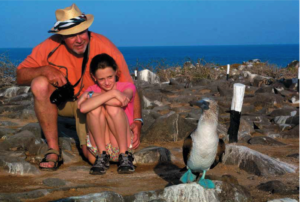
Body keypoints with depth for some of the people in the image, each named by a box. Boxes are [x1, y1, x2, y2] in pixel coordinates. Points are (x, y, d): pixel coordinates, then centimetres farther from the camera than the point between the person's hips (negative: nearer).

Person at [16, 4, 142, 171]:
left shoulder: (105, 48, -24)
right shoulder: (50, 47, -19)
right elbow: (20, 76, -13)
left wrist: (137, 121, -34)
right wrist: (45, 70, -34)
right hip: (61, 100, 2)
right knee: (40, 84, -31)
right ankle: (54, 151, -22)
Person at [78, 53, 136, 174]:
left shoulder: (127, 87, 4)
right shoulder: (92, 90, 8)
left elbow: (121, 101, -24)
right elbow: (83, 107, -20)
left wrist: (92, 95, -14)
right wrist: (113, 93, -23)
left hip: (122, 143, -1)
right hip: (98, 145, 2)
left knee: (113, 108, -25)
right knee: (96, 108, -22)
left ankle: (124, 156, -22)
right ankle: (102, 156, -20)